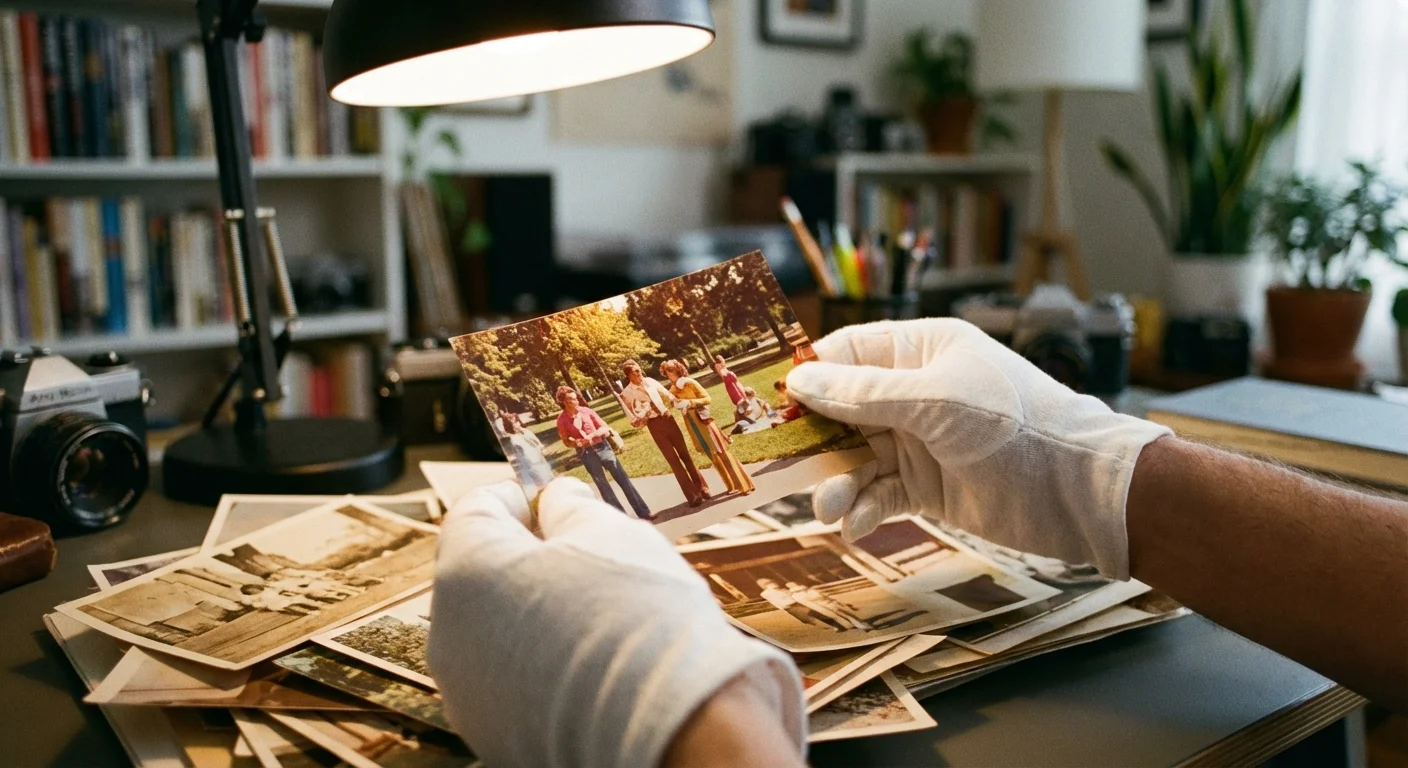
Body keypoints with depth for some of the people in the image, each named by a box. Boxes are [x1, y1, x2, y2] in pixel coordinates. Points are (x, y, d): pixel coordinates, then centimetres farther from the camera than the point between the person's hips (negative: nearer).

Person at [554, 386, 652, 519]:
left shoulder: (586, 411, -4)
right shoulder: (562, 419, -7)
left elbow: (605, 427, -1)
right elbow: (566, 441, 4)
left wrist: (592, 435, -19)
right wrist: (576, 443, -18)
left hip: (602, 447, 1)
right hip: (586, 454, -1)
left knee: (623, 479, 1)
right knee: (603, 487, 4)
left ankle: (644, 512, 6)